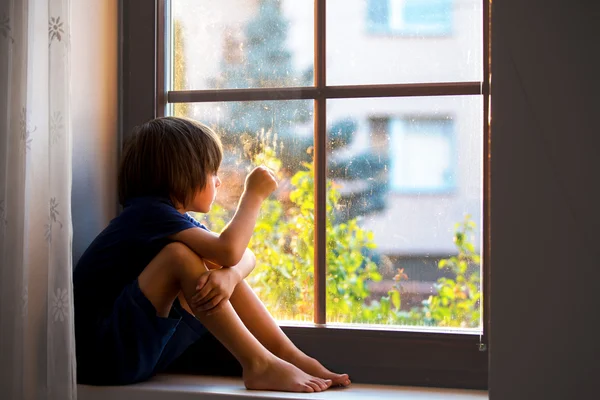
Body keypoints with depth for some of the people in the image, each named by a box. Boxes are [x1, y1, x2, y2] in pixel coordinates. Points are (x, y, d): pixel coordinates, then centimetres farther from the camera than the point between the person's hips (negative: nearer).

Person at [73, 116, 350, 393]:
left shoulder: (177, 219, 12)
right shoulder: (150, 213, -17)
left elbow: (245, 257, 5)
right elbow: (229, 250, -30)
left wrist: (229, 275, -19)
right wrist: (254, 194, -14)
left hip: (141, 346, 9)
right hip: (102, 357, -9)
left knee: (223, 271, 2)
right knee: (180, 254, -26)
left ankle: (289, 354, 0)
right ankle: (258, 365, -23)